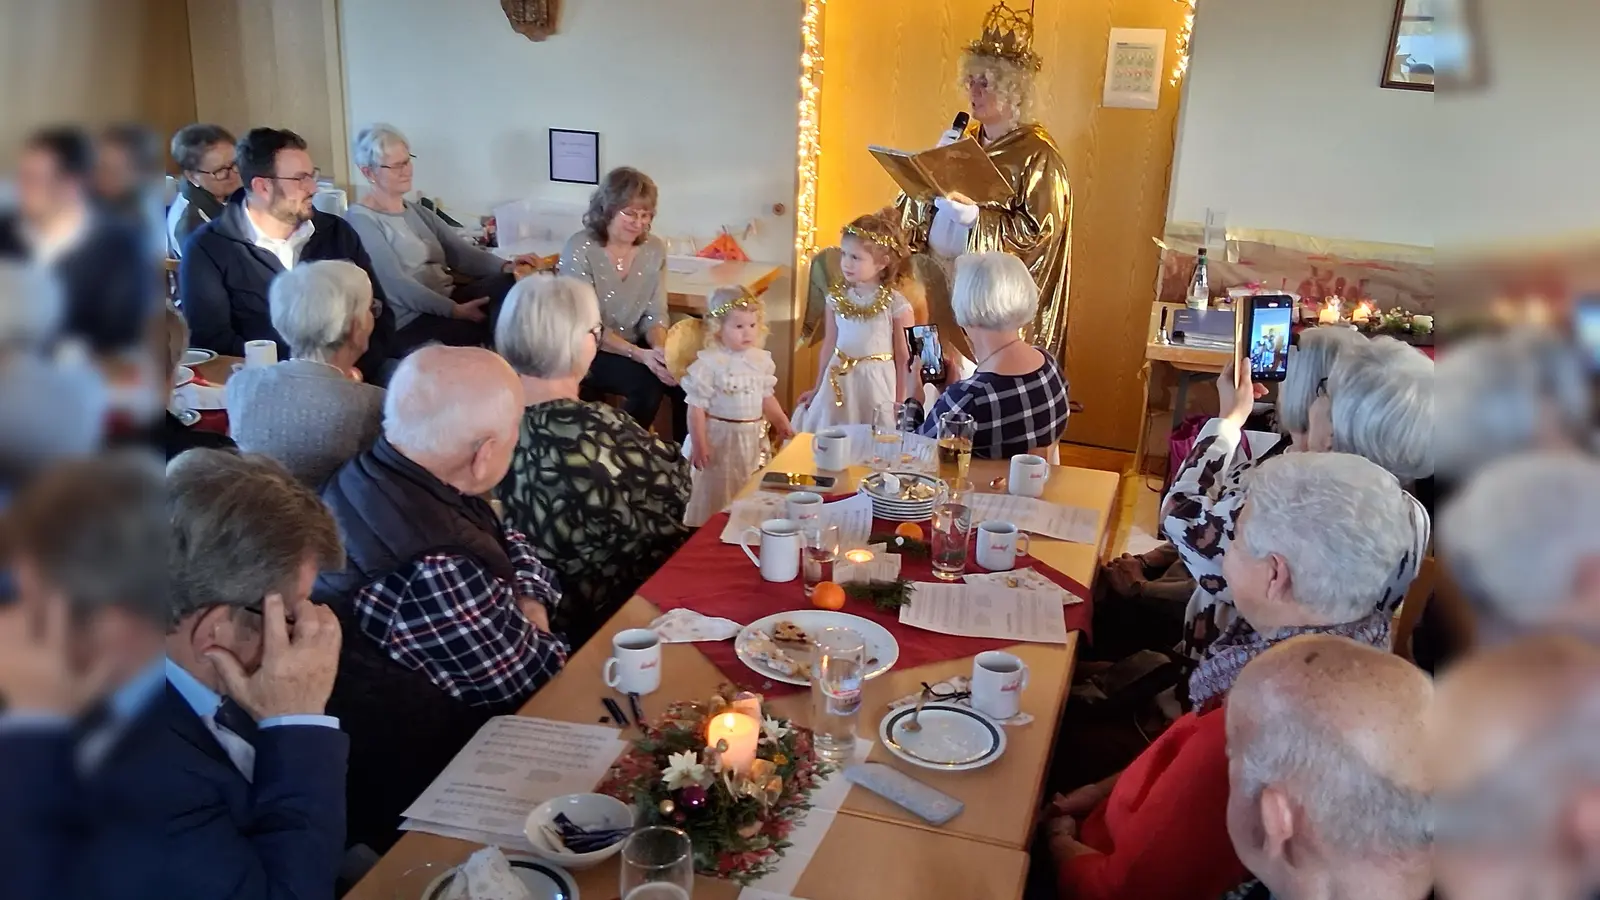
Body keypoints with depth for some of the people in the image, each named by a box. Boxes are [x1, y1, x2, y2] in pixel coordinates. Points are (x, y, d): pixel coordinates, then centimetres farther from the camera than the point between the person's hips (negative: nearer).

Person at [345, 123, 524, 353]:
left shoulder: (418, 212, 21)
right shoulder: (360, 220, -4)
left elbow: (461, 253, 8)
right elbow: (395, 284, -16)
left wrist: (506, 266, -12)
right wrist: (454, 310, -24)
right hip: (407, 323, -7)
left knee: (508, 283, -23)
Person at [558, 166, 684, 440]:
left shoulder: (654, 249, -2)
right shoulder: (579, 250, -17)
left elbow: (655, 314, 0)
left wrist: (660, 348, -22)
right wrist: (639, 354, -31)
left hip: (634, 346, 5)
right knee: (647, 383, -28)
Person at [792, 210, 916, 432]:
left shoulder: (895, 304, -12)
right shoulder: (837, 297, -1)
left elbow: (905, 357, -6)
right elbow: (830, 344, 10)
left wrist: (901, 405, -4)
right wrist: (818, 388, 16)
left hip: (876, 383, -4)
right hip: (837, 381, 4)